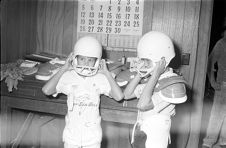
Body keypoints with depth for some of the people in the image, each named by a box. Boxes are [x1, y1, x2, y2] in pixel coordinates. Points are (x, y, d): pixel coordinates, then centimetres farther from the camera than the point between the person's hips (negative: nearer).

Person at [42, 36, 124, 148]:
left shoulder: (100, 79, -10)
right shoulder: (68, 77, -10)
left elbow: (119, 97, -19)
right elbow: (46, 90, -22)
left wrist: (107, 73, -17)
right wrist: (63, 69, -18)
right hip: (72, 133, 0)